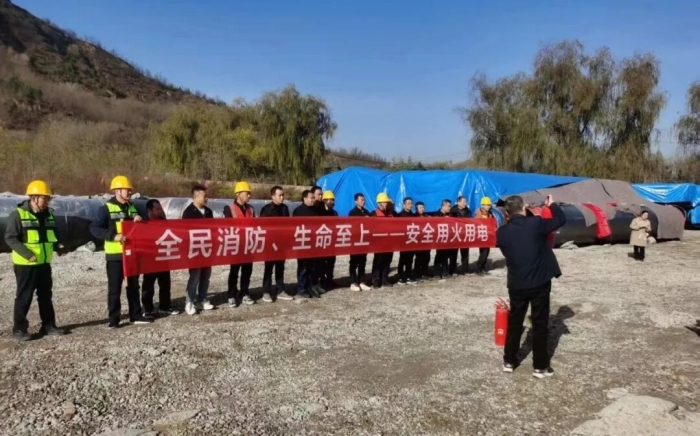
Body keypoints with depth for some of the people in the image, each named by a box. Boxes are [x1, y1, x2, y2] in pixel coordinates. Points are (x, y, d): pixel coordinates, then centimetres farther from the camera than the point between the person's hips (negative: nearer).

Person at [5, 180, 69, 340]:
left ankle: (48, 325, 23)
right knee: (24, 297, 1)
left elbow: (54, 234, 20)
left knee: (46, 295, 13)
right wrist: (26, 253, -24)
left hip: (44, 263, 7)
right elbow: (10, 238, -15)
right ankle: (19, 328, 13)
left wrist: (59, 245, 1)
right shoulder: (18, 214, -12)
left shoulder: (48, 214, 9)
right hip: (25, 264, -7)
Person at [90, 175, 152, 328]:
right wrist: (113, 236, -26)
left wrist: (139, 220, -2)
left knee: (133, 285, 13)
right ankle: (114, 319, 8)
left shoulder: (131, 207, 12)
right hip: (115, 254, -6)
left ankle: (136, 315, 22)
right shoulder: (107, 208, -8)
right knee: (115, 288, 0)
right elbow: (94, 228, -15)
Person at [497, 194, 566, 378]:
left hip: (516, 284, 3)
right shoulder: (535, 223, -12)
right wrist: (552, 204, 18)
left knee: (514, 322, 16)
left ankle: (509, 361, 24)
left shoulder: (501, 232, -4)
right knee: (540, 324, 8)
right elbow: (561, 219, 2)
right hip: (539, 282, -2)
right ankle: (540, 366, 16)